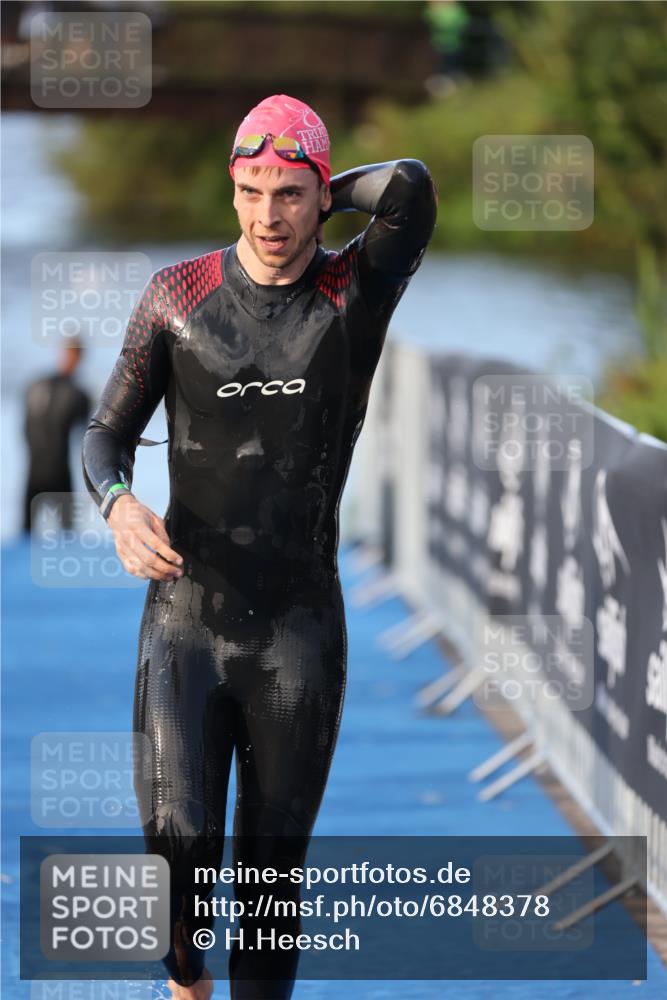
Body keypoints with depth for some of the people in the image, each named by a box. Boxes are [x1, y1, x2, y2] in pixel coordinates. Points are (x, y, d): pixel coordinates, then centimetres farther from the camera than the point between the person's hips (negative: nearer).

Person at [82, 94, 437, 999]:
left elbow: (412, 189, -22)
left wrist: (321, 198, -3)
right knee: (179, 848, -7)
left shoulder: (356, 295, -3)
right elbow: (108, 434, 8)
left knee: (273, 867, 4)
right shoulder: (178, 295, 3)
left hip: (300, 631, 0)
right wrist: (119, 505, -14)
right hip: (185, 619, 1)